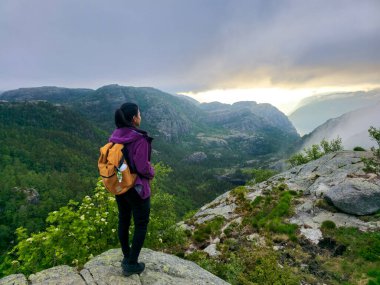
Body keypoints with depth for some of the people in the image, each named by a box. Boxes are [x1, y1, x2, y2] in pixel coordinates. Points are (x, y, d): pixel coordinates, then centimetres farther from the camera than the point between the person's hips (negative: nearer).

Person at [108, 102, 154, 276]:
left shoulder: (115, 137, -1)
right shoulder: (139, 139, -24)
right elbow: (143, 167, -24)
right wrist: (152, 173, -3)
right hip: (136, 187, -7)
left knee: (123, 221, 19)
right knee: (141, 225, 10)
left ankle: (126, 258, 36)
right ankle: (131, 265, 19)